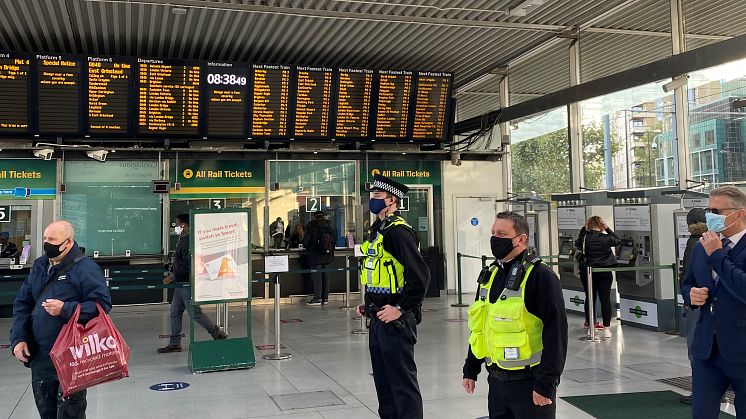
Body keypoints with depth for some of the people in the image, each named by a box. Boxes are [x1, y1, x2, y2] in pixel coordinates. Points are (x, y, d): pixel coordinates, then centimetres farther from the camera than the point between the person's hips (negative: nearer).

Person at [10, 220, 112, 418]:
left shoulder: (85, 268, -12)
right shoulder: (39, 266, 11)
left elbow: (102, 304, -19)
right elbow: (22, 303, 15)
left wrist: (65, 309, -24)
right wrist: (18, 338, 4)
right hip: (39, 356, 7)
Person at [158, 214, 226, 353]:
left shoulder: (189, 242, -20)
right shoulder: (182, 240, 13)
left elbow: (188, 266, -26)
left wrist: (172, 277, -21)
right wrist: (169, 273, 16)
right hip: (180, 284, 10)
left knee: (195, 313, -3)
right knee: (175, 313, 11)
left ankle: (217, 334, 10)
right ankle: (174, 343, 17)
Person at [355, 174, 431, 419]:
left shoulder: (399, 231, -17)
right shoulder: (376, 231, 14)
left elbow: (420, 276, -24)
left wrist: (400, 309, -21)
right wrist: (369, 305, 16)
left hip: (395, 320, -10)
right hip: (379, 318, 10)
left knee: (403, 381, -1)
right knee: (383, 379, 18)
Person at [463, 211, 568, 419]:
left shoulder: (540, 275, -12)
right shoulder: (490, 275, 11)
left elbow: (556, 332, -17)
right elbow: (479, 327, 19)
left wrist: (546, 383, -18)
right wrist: (470, 369, 18)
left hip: (530, 383, -7)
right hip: (497, 381, 7)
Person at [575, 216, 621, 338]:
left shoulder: (585, 238, -5)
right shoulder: (606, 238, -7)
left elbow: (577, 243, 16)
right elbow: (618, 240, 13)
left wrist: (583, 230, 12)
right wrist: (608, 229, 12)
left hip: (587, 272, 1)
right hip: (604, 273, -1)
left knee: (590, 298, 10)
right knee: (605, 299, 3)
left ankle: (590, 325, 18)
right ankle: (607, 328, 3)